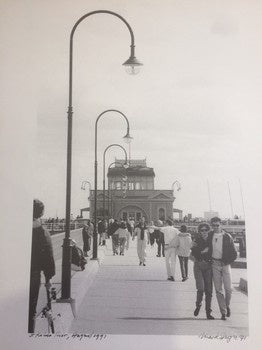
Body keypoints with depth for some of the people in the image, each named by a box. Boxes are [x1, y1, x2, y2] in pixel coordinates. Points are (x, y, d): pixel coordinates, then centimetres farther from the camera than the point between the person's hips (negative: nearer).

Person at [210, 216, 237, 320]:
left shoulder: (227, 237, -2)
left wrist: (227, 262, -4)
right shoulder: (210, 236, 2)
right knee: (218, 289, 1)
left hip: (225, 264, -1)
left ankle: (227, 306, 26)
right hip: (215, 264, 1)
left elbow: (234, 253, 2)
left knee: (228, 288, -2)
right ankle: (223, 312, 11)